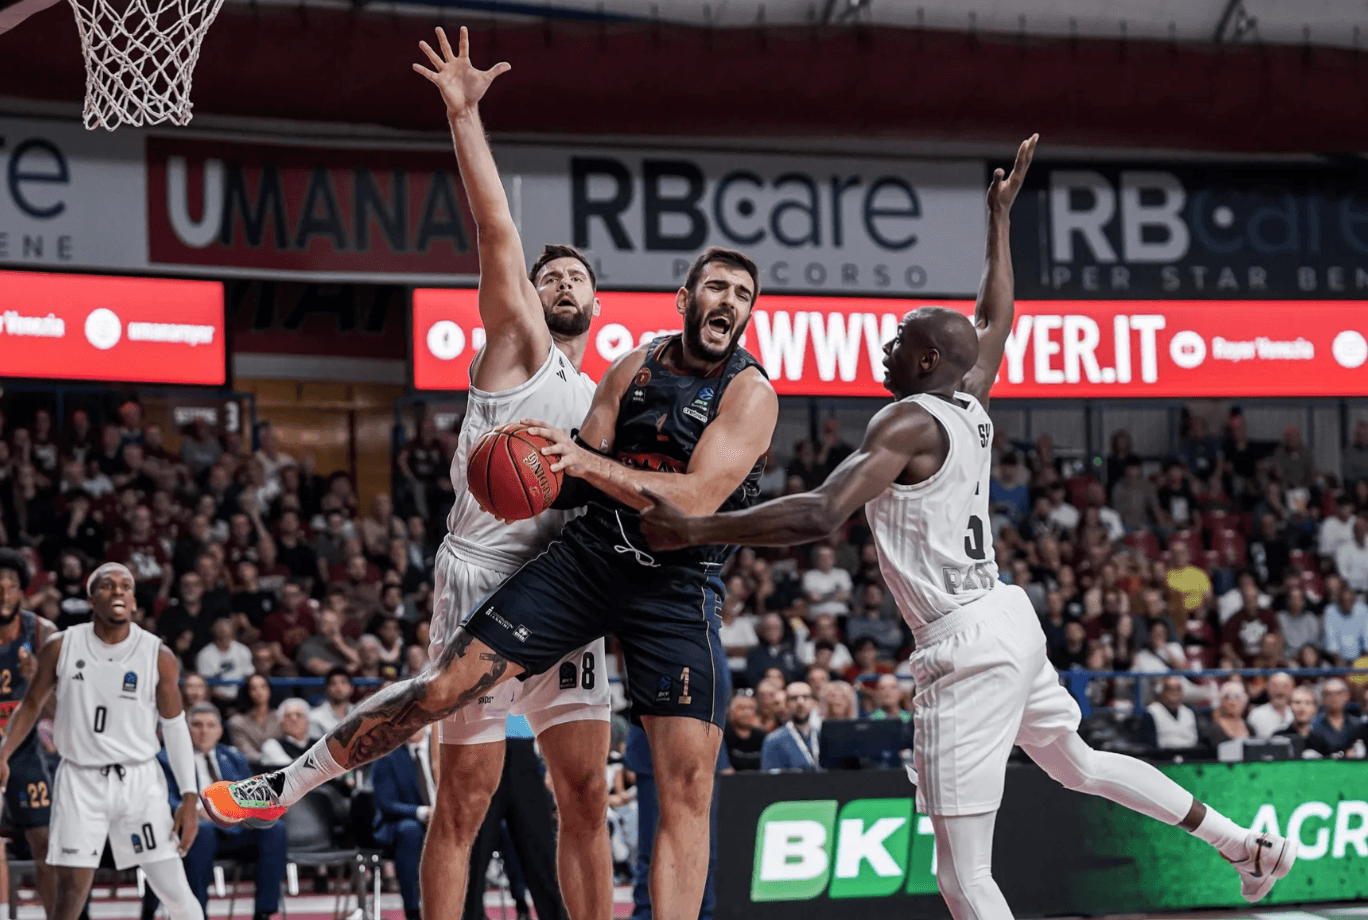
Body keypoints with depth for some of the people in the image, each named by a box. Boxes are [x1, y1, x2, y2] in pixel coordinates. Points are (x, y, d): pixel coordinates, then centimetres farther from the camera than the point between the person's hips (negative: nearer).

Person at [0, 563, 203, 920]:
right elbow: (32, 705, 10)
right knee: (71, 890, -6)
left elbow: (175, 728, 1)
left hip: (139, 781, 0)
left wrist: (189, 797, -4)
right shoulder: (60, 647, -2)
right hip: (80, 782, 0)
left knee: (174, 888, -4)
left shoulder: (159, 657, -4)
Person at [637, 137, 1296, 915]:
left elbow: (820, 516, -27)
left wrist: (695, 529, -27)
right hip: (1008, 618, 9)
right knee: (1080, 764, 34)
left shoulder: (908, 422, -13)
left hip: (968, 644, -9)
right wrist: (1000, 218, 40)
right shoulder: (973, 403, 10)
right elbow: (997, 318, 32)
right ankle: (1251, 846, 41)